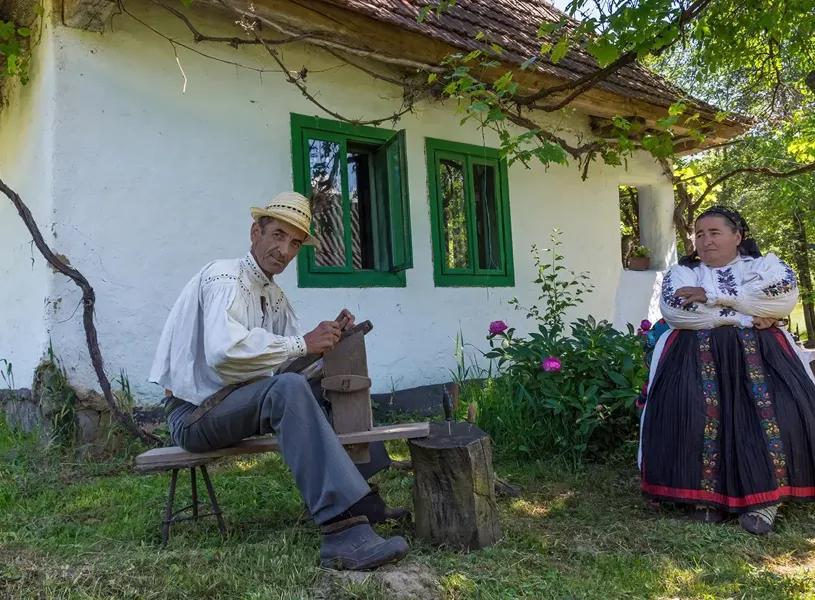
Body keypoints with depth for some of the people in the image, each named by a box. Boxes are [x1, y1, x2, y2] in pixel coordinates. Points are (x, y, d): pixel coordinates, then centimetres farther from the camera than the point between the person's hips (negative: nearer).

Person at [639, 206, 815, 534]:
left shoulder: (766, 264, 15)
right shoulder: (682, 272, 14)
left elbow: (785, 295, -9)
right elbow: (676, 311, -7)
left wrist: (711, 295, -11)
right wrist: (748, 316, -7)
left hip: (759, 353, 1)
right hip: (698, 356, 0)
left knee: (775, 411, -25)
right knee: (695, 410, -27)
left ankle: (765, 497, -16)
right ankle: (705, 494, -17)